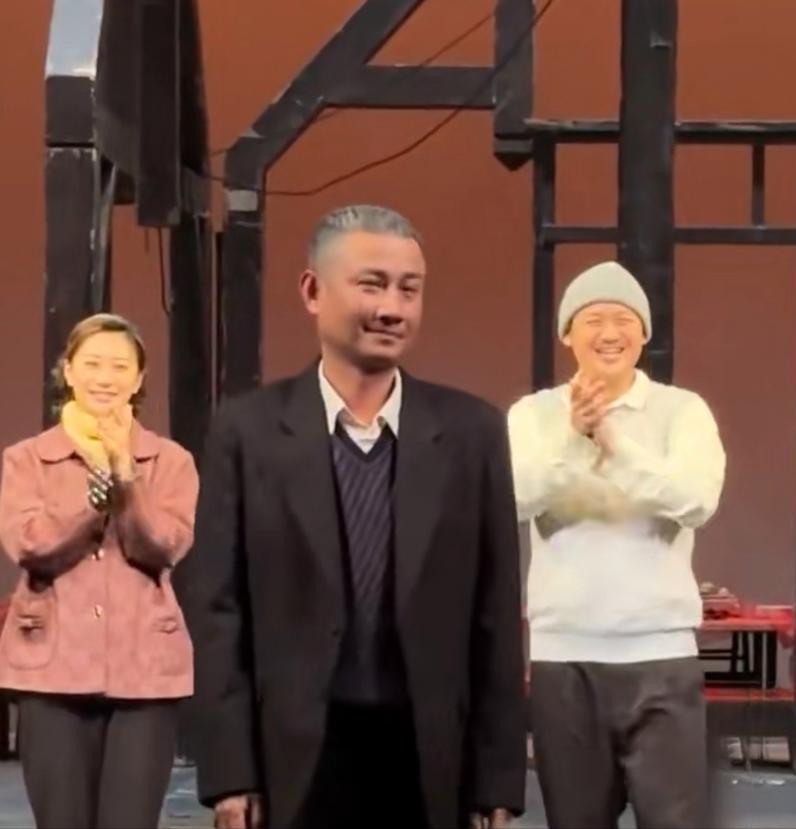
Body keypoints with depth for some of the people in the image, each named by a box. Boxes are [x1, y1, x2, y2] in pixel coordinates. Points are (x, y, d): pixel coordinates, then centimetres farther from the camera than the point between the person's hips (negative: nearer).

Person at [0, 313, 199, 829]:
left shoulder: (171, 461, 7)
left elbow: (165, 547, -7)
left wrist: (125, 473, -15)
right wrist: (98, 478, -11)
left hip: (144, 671, 0)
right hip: (54, 669, 0)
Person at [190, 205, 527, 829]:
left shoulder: (472, 431, 4)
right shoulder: (250, 431, 0)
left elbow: (496, 614, 4)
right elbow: (220, 610, 0)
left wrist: (498, 776, 2)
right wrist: (230, 770, -5)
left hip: (429, 755, 1)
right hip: (295, 755, -1)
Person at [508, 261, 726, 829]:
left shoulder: (683, 409, 2)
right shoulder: (534, 414, 4)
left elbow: (697, 500, -16)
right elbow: (514, 499, -13)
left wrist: (613, 440, -28)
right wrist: (573, 436, -30)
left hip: (660, 652, -1)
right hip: (562, 654, 2)